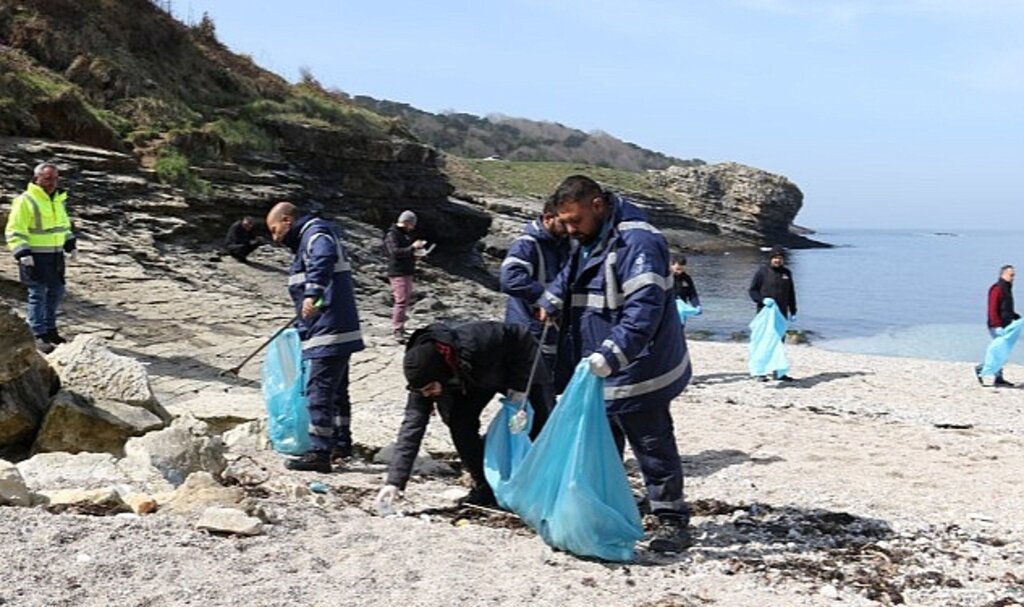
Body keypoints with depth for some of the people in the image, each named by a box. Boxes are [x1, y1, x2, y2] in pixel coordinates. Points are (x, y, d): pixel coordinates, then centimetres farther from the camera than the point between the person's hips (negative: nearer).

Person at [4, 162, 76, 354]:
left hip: (55, 255, 8)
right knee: (38, 294, -4)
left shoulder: (58, 200, 12)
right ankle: (40, 336, 2)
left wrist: (70, 244, 18)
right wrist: (23, 254, -22)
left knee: (56, 291, 15)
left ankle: (50, 328, 30)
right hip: (35, 257, -8)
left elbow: (64, 224, 26)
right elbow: (14, 232, -14)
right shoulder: (25, 201, -13)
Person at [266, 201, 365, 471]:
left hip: (329, 333, -11)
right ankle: (342, 443, 33)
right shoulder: (306, 240, 22)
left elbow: (324, 257, -35)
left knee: (319, 391, -9)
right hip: (337, 330, 11)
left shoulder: (316, 233, -11)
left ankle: (319, 453, -7)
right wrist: (302, 324, 38)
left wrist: (312, 294, -46)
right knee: (337, 390, 20)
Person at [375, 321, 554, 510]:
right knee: (460, 421, -14)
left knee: (542, 424, -4)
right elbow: (412, 424, -30)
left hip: (520, 360, -4)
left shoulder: (472, 347, -45)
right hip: (482, 376, 4)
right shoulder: (423, 375, -29)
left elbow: (522, 341, -29)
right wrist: (394, 482, -35)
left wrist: (519, 387, -28)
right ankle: (485, 486, 0)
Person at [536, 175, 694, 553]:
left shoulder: (636, 242, -23)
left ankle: (672, 521, 14)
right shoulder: (588, 242, 10)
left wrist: (610, 355, -38)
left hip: (637, 374, -10)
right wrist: (552, 303, 7)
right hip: (599, 373, 10)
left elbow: (645, 308, -31)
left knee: (653, 449, 1)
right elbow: (568, 278, 27)